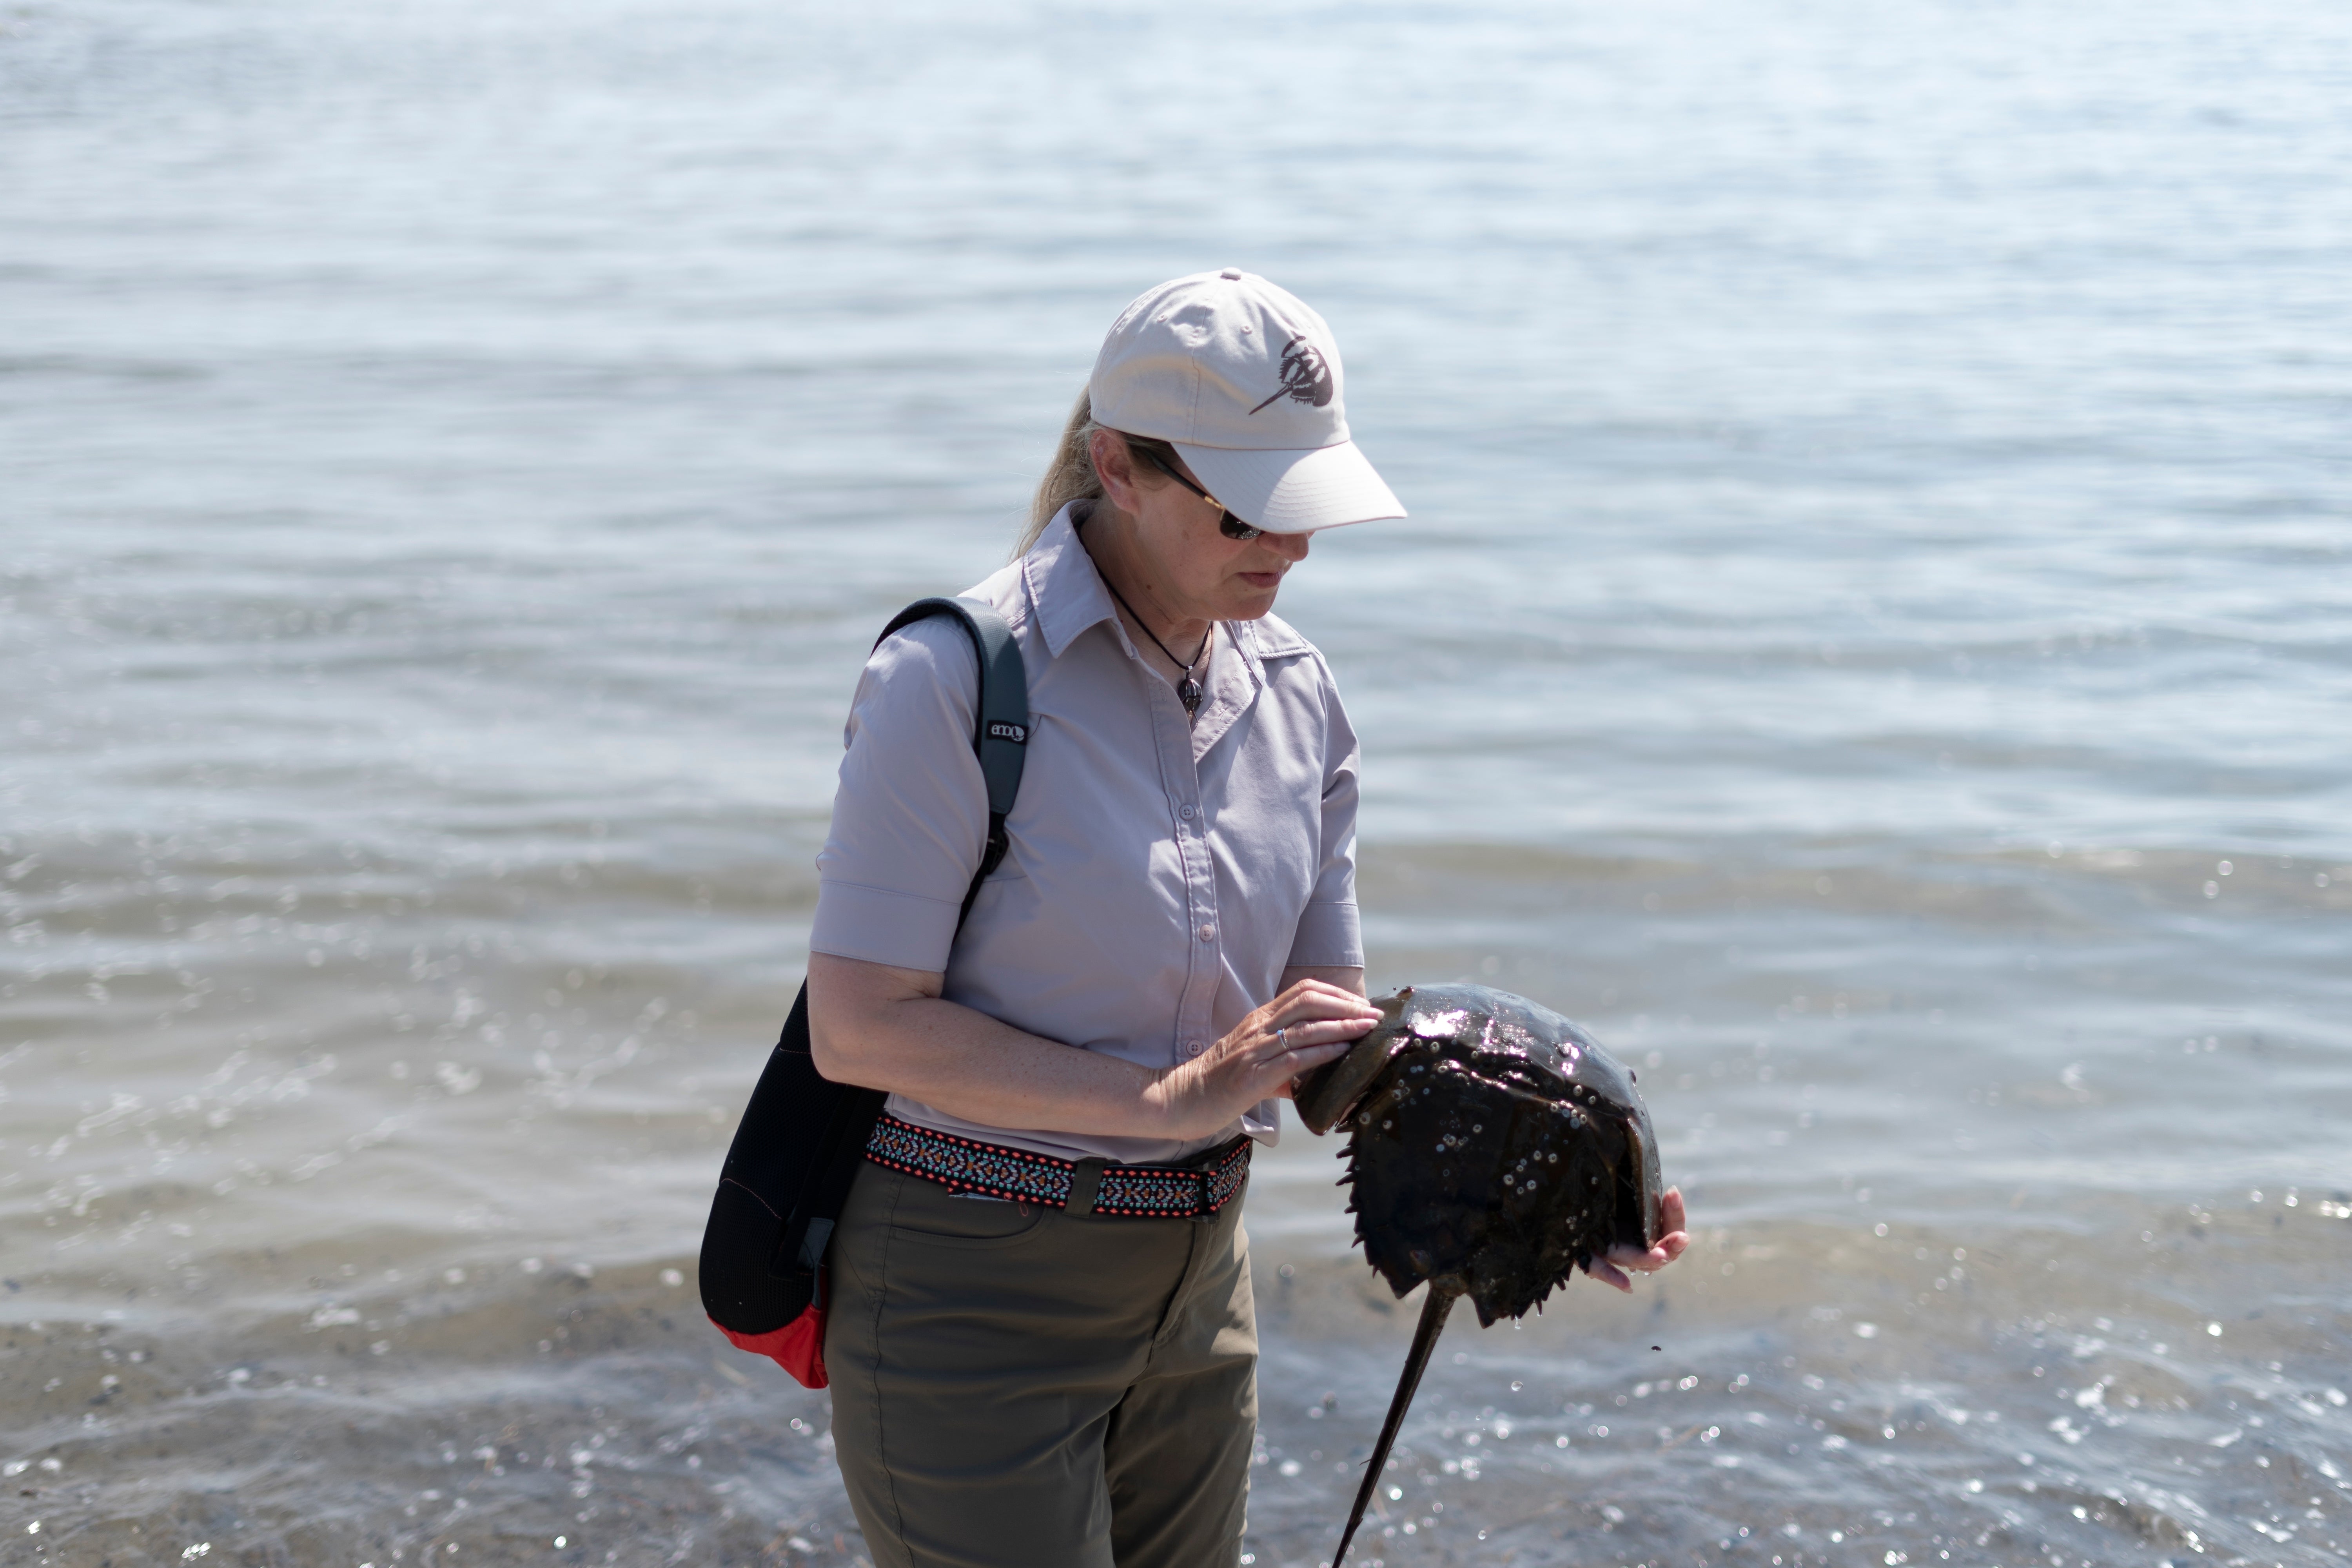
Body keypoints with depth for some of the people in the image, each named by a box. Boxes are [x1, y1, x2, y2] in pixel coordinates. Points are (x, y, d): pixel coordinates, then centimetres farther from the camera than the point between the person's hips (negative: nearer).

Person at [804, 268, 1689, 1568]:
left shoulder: (1296, 697, 3)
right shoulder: (955, 679, -16)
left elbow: (1326, 1025, 6)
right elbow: (857, 1026, -19)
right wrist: (1176, 1096, -23)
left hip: (1194, 1288, 6)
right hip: (973, 1293, -6)